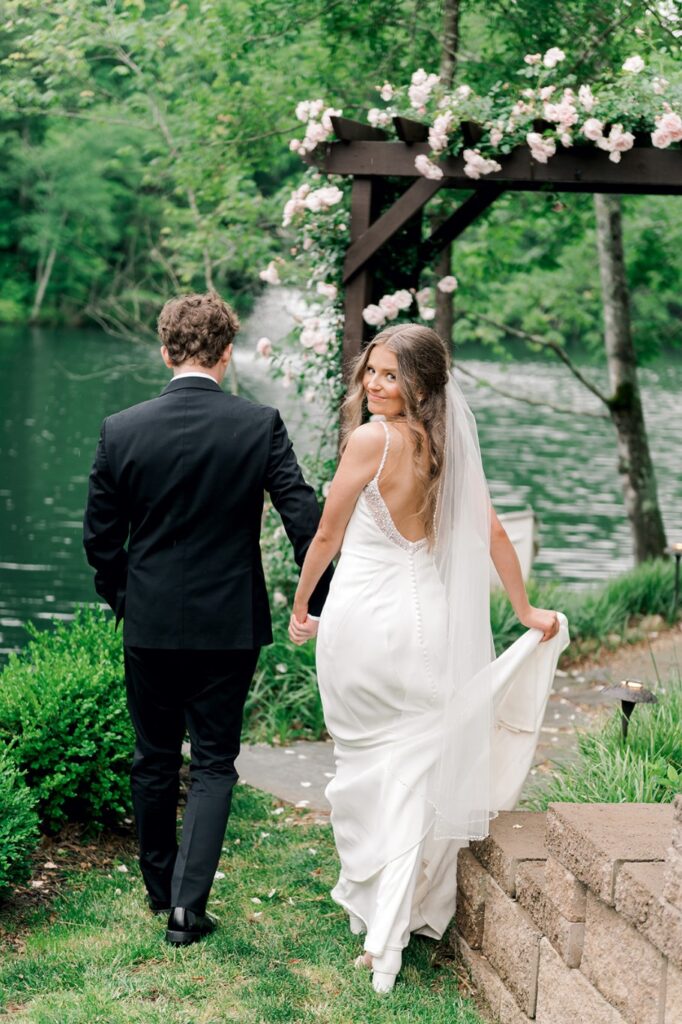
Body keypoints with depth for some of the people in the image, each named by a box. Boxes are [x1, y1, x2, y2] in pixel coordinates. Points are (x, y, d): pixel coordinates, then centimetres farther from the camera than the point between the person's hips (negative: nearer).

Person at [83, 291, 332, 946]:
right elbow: (304, 519, -10)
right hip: (230, 625, -1)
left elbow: (99, 536, 0)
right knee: (214, 762, 9)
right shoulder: (259, 426, -10)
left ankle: (159, 885, 34)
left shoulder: (120, 431, -7)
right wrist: (321, 603, 2)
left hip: (149, 625, 1)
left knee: (154, 760, 17)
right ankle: (187, 903, 1)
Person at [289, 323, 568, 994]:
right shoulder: (447, 444, 5)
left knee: (362, 763, 11)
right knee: (411, 773, 6)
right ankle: (391, 934, 6)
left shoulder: (370, 439, -12)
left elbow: (327, 536, -4)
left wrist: (299, 608, 10)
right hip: (426, 617, 5)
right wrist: (526, 611, 21)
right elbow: (492, 533, 10)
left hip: (362, 616, -4)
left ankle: (365, 904, 24)